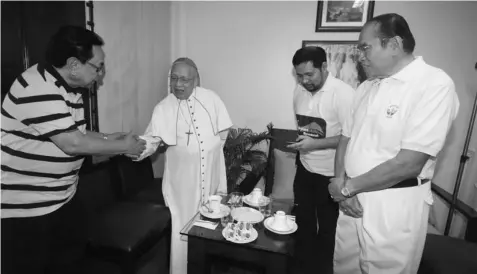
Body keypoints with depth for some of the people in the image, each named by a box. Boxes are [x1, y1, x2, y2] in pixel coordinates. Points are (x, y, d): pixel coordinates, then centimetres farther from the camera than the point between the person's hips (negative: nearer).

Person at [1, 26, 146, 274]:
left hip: (62, 199, 9)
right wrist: (123, 146, -16)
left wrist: (108, 139, 1)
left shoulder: (68, 87, 5)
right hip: (25, 206, -8)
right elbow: (72, 144, -28)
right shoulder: (39, 89, -25)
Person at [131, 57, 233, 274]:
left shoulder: (211, 98, -3)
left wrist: (211, 150, 0)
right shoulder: (163, 108, -6)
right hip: (183, 177, -2)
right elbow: (151, 140, -12)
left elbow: (223, 130, 5)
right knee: (183, 226, 6)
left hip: (211, 172, 2)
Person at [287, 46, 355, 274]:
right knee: (303, 222, 20)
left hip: (330, 174, -6)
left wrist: (315, 143, -26)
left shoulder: (343, 93, -20)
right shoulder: (299, 90, 0)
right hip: (304, 168, 6)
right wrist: (298, 144, -5)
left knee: (327, 227, 14)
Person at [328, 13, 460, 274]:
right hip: (353, 198, 6)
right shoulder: (366, 87, 7)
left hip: (394, 206, -6)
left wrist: (347, 187, -13)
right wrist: (341, 184, -7)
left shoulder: (435, 85, -15)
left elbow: (409, 163, -21)